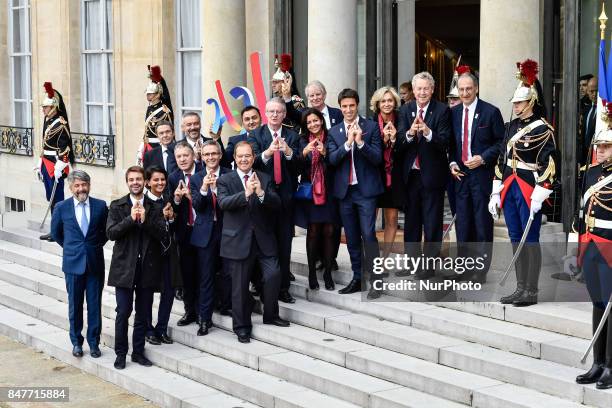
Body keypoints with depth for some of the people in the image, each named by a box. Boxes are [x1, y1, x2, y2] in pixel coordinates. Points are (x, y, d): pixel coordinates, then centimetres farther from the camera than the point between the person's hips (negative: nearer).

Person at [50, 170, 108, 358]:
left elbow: (106, 231, 13)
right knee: (75, 305, 8)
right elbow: (55, 233, 12)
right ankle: (76, 342, 21)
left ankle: (94, 342, 15)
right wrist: (71, 248, 12)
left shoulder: (100, 206, -2)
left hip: (95, 263, 0)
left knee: (95, 305, 4)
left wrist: (96, 246, 8)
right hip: (73, 263, 0)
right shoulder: (62, 207, -2)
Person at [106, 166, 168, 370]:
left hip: (148, 267, 2)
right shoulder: (117, 206, 2)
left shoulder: (155, 207, 4)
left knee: (143, 313, 9)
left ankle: (138, 351, 21)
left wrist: (145, 220, -17)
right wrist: (130, 218, -18)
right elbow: (111, 233, -8)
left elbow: (163, 235, -5)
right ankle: (121, 353, 13)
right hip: (124, 267, -1)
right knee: (123, 312, 1)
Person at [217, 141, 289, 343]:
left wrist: (261, 193, -21)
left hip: (263, 238, 2)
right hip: (238, 240, -2)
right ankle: (242, 327, 17)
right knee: (240, 286, 3)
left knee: (273, 274, -10)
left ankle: (270, 315, 14)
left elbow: (277, 204, -2)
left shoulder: (264, 179, 9)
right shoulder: (225, 180, 2)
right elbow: (223, 202, -16)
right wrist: (245, 194, -30)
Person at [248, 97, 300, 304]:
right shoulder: (255, 135, 1)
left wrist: (288, 152, -27)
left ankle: (283, 287, 11)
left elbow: (298, 165, -6)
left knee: (284, 244, 4)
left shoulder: (292, 136, 5)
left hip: (285, 195, 1)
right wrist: (268, 152, -33)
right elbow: (253, 161, -13)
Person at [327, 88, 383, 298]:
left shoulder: (371, 127, -1)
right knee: (352, 238, 11)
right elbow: (332, 159, -4)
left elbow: (377, 158, -7)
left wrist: (360, 142, -21)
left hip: (366, 189, -4)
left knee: (368, 234, -10)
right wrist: (348, 143, -18)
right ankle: (356, 278, 19)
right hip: (345, 190, 4)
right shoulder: (334, 132, 8)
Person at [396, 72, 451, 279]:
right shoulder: (405, 110, 4)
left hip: (432, 174, -4)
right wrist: (409, 133, -26)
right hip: (410, 173, 4)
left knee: (432, 222, 3)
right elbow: (399, 143, -6)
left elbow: (444, 142, -16)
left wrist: (429, 133, -34)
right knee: (411, 220, 15)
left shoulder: (442, 110, -7)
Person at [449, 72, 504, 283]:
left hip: (482, 173, -4)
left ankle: (481, 270, 9)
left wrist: (482, 158, -14)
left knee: (482, 222, 1)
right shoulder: (453, 112, 9)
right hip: (460, 173, 4)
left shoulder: (491, 112, -5)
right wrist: (452, 163, 2)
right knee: (463, 221, 8)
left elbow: (501, 142, -4)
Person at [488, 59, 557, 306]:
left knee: (531, 240, -2)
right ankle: (520, 288, 18)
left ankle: (531, 292, 4)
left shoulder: (542, 129, -8)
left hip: (528, 191, -7)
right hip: (509, 190, 7)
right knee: (516, 240, 11)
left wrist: (538, 196, -18)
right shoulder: (512, 127, 14)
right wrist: (496, 193, 13)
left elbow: (549, 164, -13)